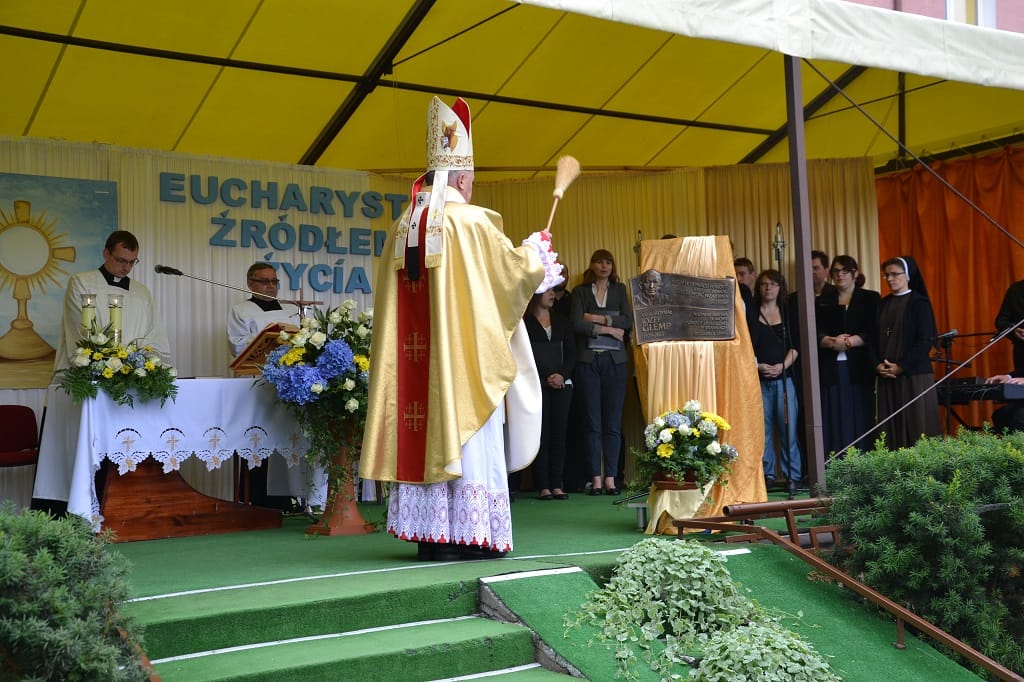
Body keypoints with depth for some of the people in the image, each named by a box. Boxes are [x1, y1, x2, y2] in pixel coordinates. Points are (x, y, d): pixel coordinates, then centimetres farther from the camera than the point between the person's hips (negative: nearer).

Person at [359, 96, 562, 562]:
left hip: (415, 355, 6)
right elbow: (514, 267, -3)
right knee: (466, 432, 0)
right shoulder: (470, 221, -10)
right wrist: (537, 249, 19)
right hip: (463, 355, -6)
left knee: (424, 431, 7)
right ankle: (467, 533, 2)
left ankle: (430, 533, 10)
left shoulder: (404, 226, 9)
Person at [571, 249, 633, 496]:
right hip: (588, 360, -1)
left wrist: (599, 319, -7)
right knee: (592, 421, -2)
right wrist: (608, 329, -8)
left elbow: (628, 321, 0)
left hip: (615, 360, 1)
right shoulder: (580, 292, 9)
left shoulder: (620, 290, 14)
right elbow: (577, 324, -6)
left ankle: (611, 478, 3)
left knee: (613, 421, -1)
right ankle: (596, 478, 2)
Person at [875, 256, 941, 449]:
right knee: (891, 426, 1)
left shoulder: (919, 303, -3)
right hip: (886, 376, 5)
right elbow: (876, 338, 13)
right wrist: (878, 365, -3)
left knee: (917, 426, -3)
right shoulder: (884, 304, 14)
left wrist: (901, 366, -13)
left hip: (914, 375, -5)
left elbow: (926, 340, -9)